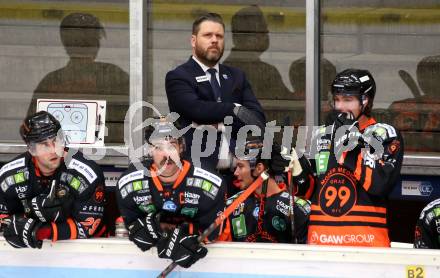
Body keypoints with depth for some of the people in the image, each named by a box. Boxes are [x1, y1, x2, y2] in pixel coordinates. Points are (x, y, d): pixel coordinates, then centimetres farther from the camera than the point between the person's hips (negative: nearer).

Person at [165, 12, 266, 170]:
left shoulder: (237, 76, 20)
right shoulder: (177, 77, 5)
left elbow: (258, 118, 7)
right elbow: (195, 108, -14)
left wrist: (221, 125, -7)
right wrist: (234, 110, -8)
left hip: (238, 165, 4)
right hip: (198, 165, -4)